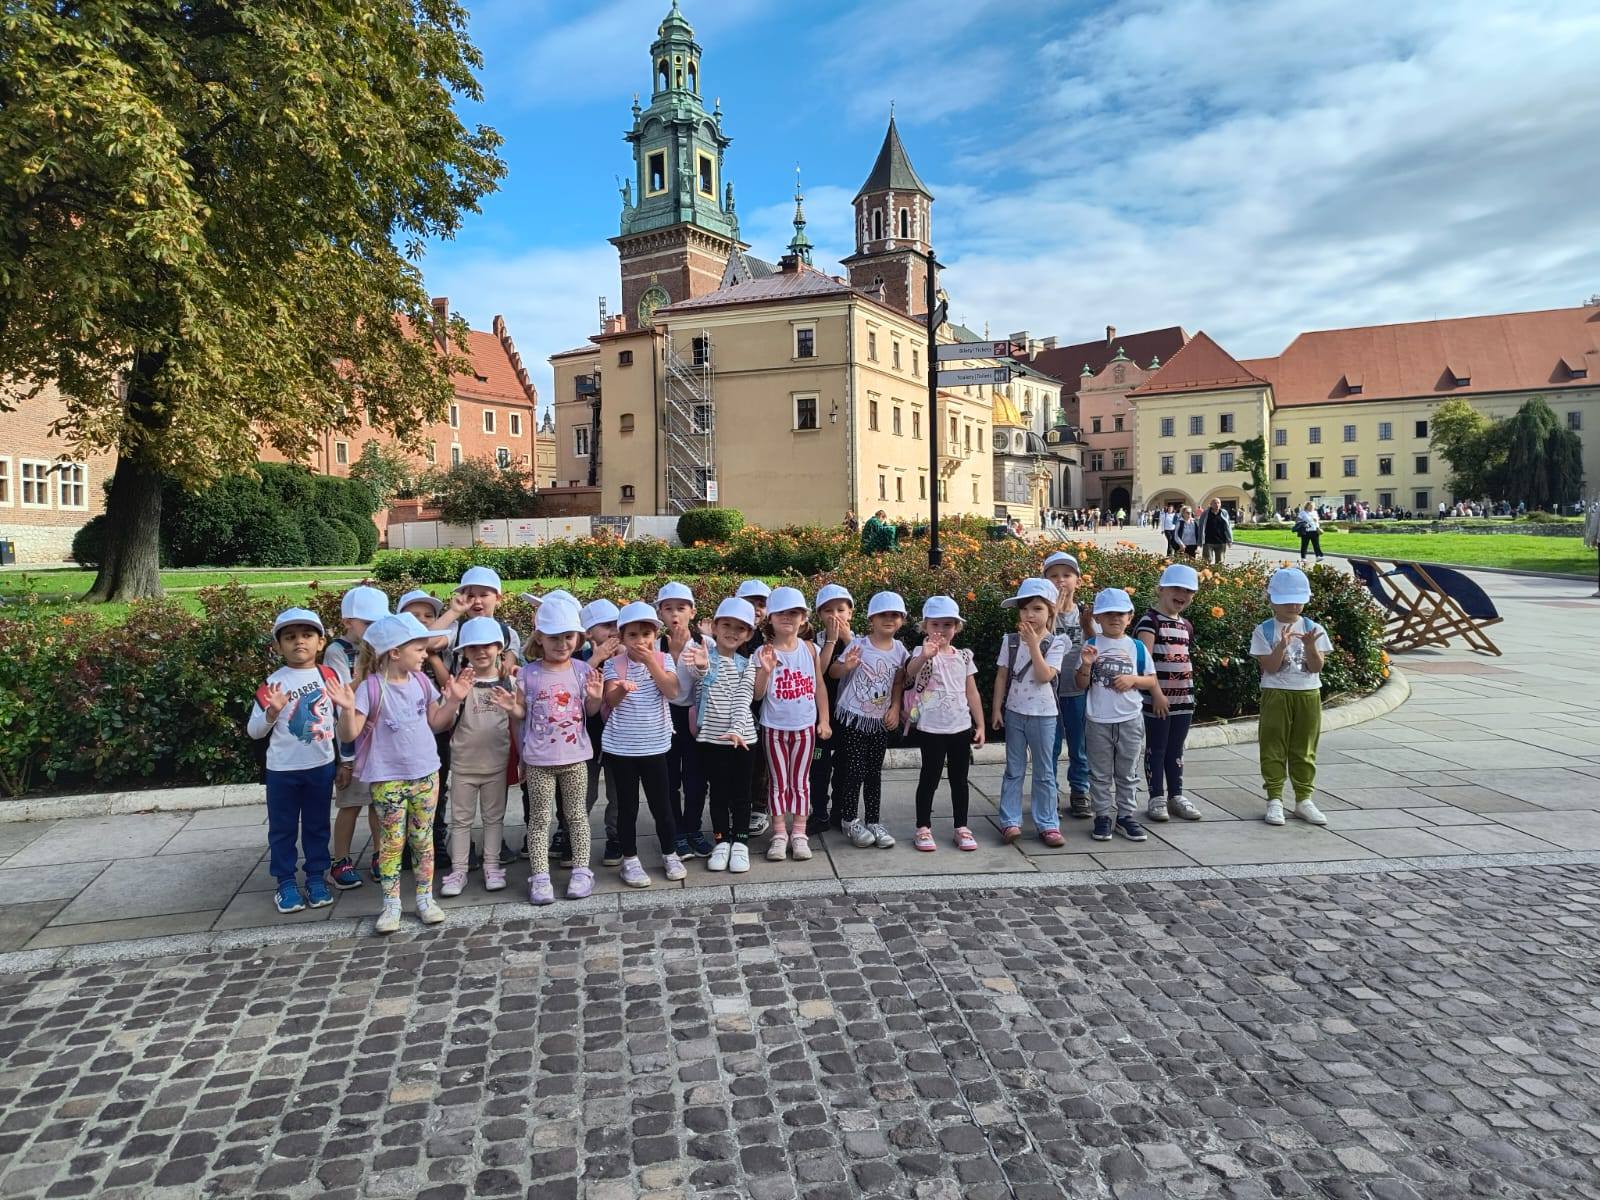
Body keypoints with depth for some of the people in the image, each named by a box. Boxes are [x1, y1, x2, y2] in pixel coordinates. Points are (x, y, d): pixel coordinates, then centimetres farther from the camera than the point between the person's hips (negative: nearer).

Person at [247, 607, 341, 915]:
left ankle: (317, 877, 25)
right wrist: (272, 712, -25)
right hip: (282, 770, -2)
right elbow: (253, 731, -8)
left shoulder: (330, 676, -2)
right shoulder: (274, 683, -9)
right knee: (283, 829, 9)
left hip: (321, 766, 2)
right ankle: (286, 882, 20)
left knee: (317, 826, 13)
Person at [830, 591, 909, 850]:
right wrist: (846, 666, -28)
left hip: (880, 721, 4)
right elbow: (833, 672, -7)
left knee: (874, 772, 11)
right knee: (855, 771, -2)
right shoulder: (858, 645, -11)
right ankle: (849, 820, 15)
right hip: (853, 718, -4)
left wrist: (895, 708, 0)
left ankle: (874, 821, 21)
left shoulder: (899, 650, 1)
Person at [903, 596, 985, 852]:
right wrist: (925, 655, -53)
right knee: (929, 778, 4)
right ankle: (923, 828, 14)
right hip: (931, 729, -4)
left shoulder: (964, 657, 6)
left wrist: (980, 725, 7)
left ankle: (961, 827, 21)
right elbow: (910, 672, -32)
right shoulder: (923, 653, -8)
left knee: (959, 779, 11)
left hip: (961, 728, 4)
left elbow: (972, 693, 10)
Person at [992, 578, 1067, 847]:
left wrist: (1034, 644, -21)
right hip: (1014, 713, 2)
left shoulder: (1055, 644, -6)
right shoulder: (1010, 641, 1)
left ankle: (1047, 824, 13)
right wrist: (996, 708, 1)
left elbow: (1044, 676, -19)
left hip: (1043, 715, -2)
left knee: (1044, 772, 7)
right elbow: (1002, 676, 4)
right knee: (1014, 770, 7)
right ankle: (1010, 822, 11)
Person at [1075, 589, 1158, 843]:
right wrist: (1086, 665, -19)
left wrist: (1133, 679, -13)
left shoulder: (1137, 647, 1)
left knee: (1128, 773, 11)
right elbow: (1082, 684, -1)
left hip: (1130, 720, 1)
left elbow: (1151, 681, 6)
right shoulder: (1091, 645, -2)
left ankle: (1127, 816, 21)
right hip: (1099, 721, -1)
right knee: (1101, 774, 8)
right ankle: (1102, 817, 17)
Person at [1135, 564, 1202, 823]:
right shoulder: (1149, 621, -10)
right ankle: (1156, 797, 11)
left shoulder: (1186, 625, 13)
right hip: (1158, 698, -6)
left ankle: (1176, 795, 23)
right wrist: (1157, 693, -20)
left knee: (1176, 749, 14)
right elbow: (1144, 661, -17)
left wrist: (1189, 669, 5)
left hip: (1184, 697, 7)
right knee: (1156, 749, 3)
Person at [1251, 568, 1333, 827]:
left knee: (1304, 750, 9)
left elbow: (1317, 667, -3)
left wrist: (1310, 646, -20)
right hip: (1276, 694, -2)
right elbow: (1269, 667, -10)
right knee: (1273, 748, 1)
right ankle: (1274, 800, 8)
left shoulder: (1313, 629, 2)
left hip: (1308, 694, 2)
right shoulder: (1264, 630, -4)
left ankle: (1304, 799, 19)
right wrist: (1282, 645, -23)